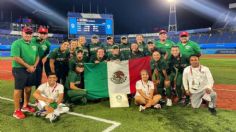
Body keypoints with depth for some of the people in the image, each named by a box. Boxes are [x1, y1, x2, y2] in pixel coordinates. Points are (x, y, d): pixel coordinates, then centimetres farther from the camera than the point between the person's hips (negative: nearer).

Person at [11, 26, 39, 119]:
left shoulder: (34, 44, 12)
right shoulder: (17, 43, -9)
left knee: (28, 88, 15)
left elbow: (37, 56, 13)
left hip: (31, 69, 7)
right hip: (19, 69, -7)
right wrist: (28, 66, -17)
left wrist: (34, 66, -3)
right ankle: (17, 111, 6)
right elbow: (16, 58, -18)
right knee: (18, 89, -2)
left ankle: (25, 106, 31)